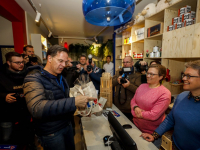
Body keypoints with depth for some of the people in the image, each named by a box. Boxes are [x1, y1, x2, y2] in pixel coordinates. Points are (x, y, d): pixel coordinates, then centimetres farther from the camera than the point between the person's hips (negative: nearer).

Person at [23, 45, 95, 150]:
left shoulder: (60, 78, 8)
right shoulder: (34, 79, -18)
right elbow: (36, 108, -33)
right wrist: (73, 102, -39)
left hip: (67, 125, 8)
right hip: (51, 133, -7)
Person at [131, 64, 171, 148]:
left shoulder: (165, 94, -20)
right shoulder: (142, 86, -1)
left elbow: (154, 115, -23)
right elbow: (133, 100, 6)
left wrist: (139, 114, -14)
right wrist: (135, 108, -14)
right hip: (136, 126, 5)